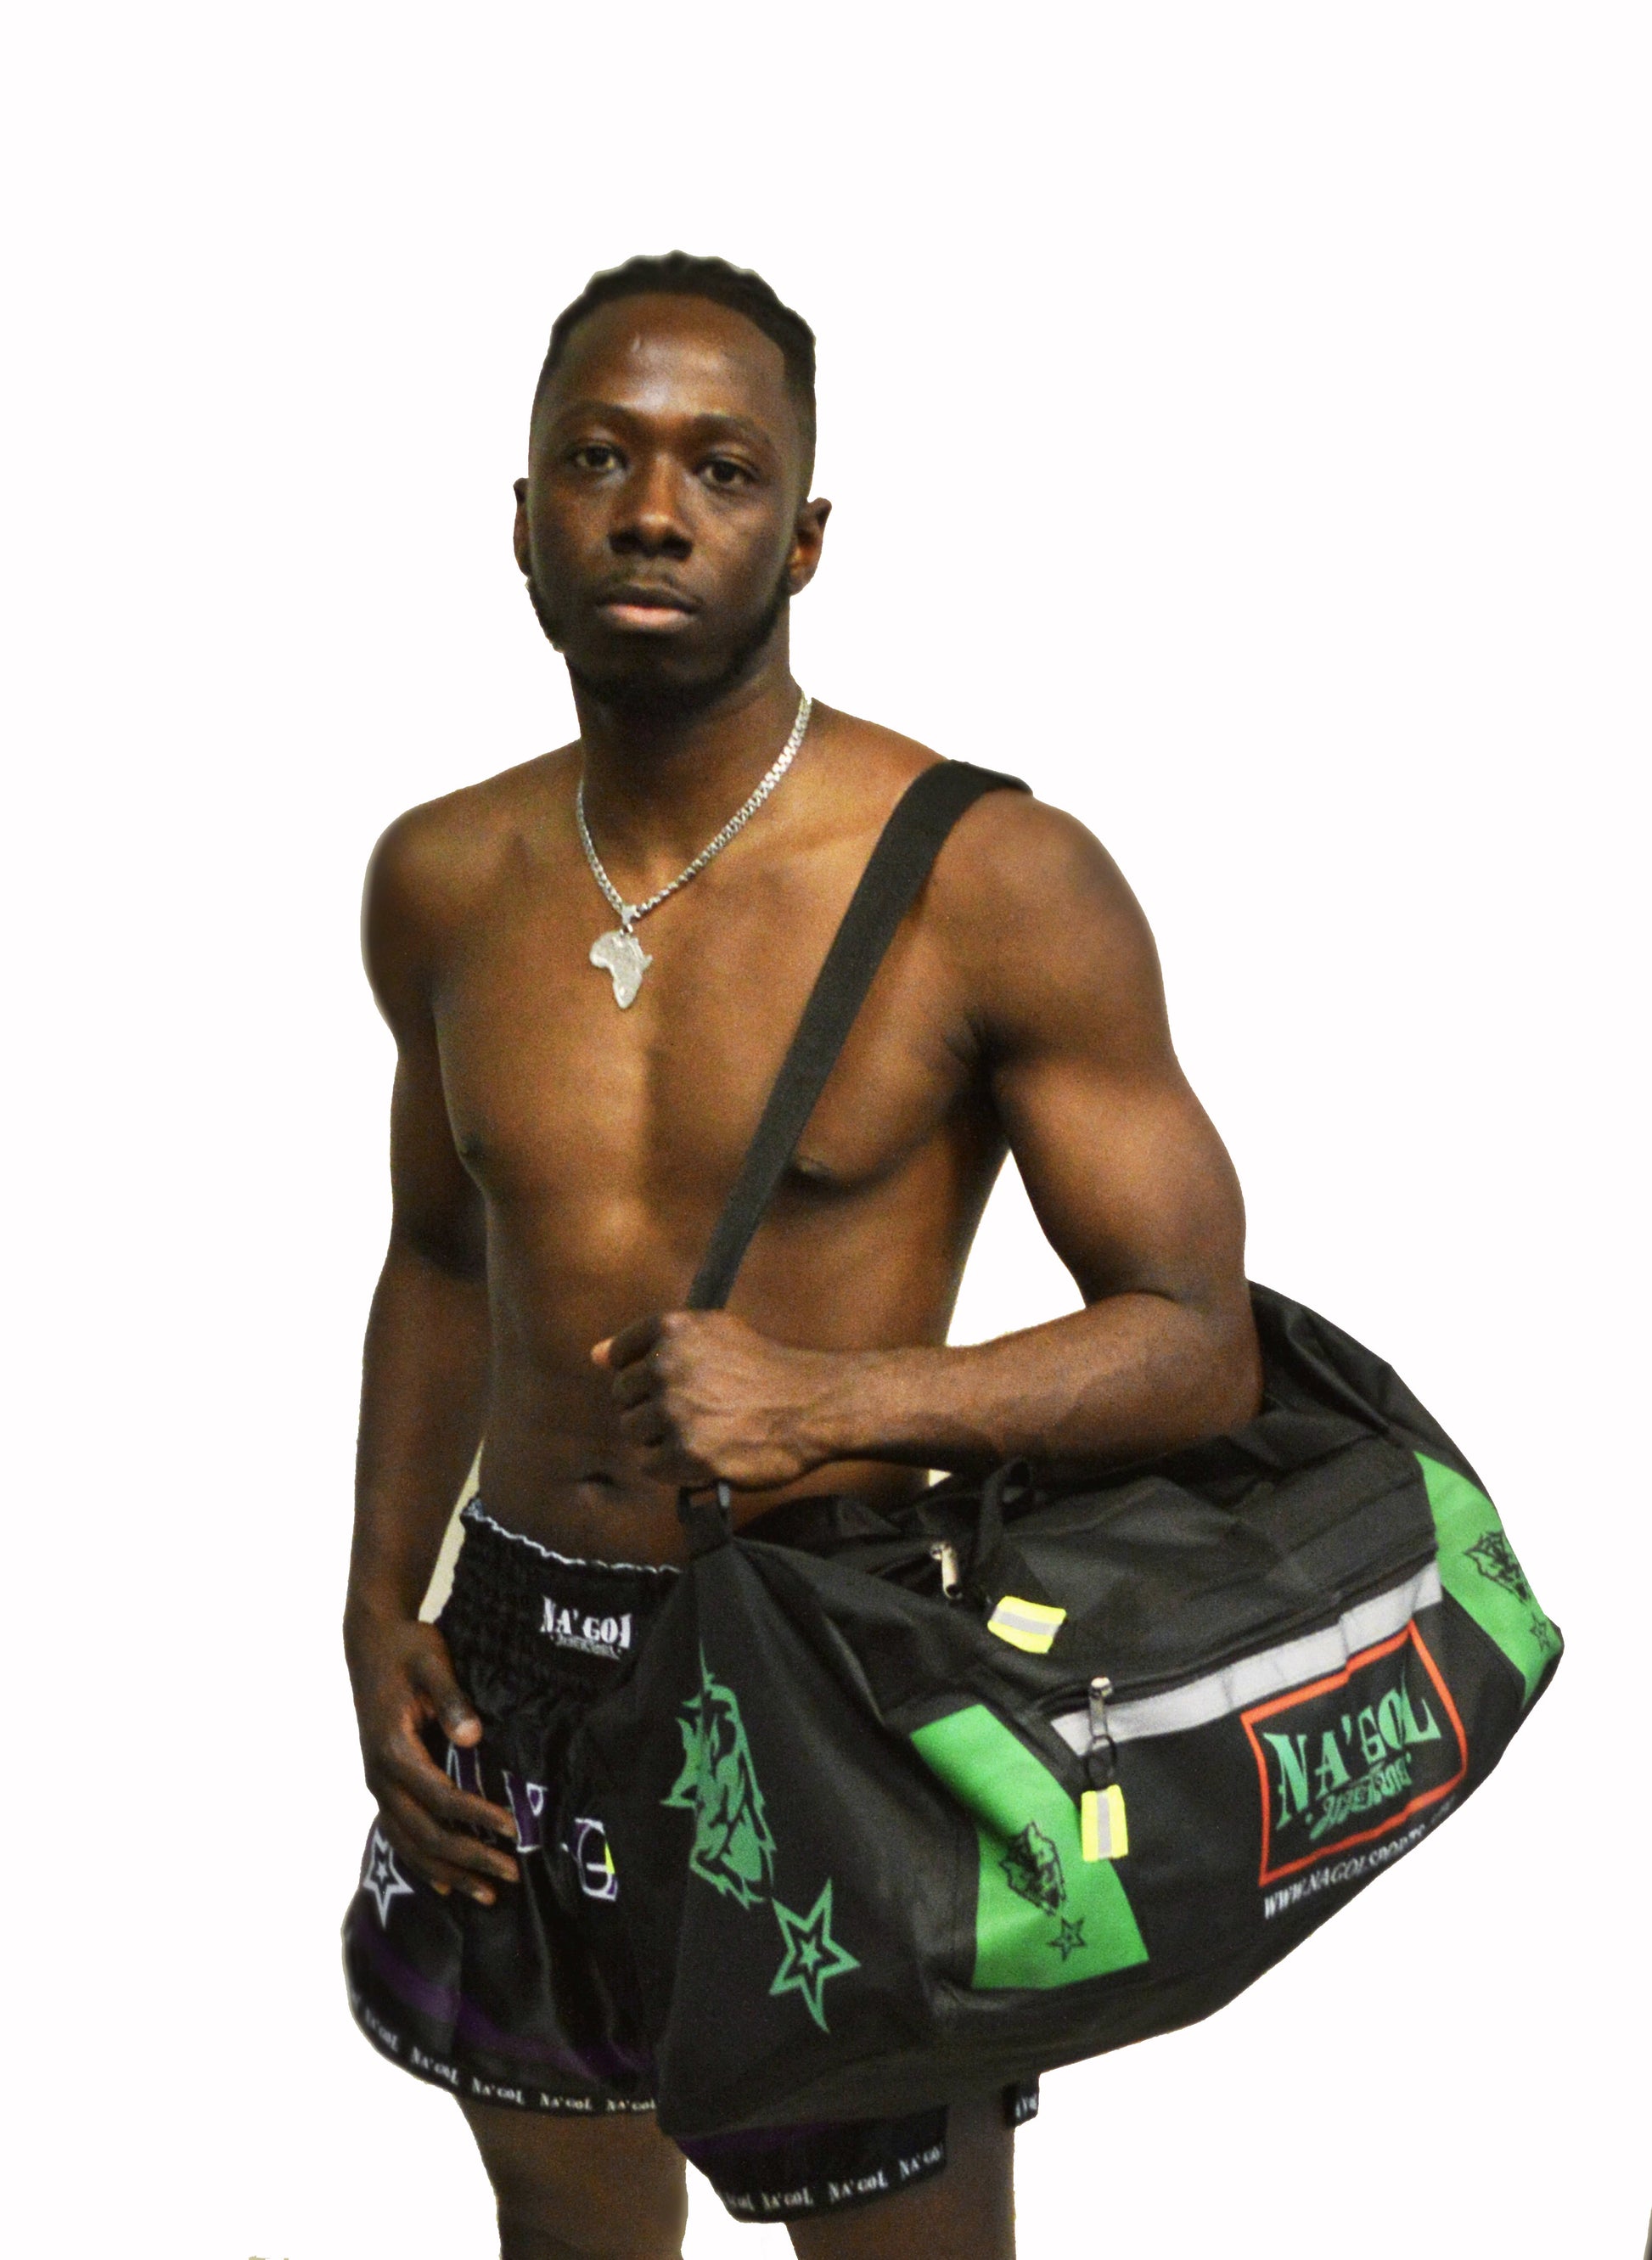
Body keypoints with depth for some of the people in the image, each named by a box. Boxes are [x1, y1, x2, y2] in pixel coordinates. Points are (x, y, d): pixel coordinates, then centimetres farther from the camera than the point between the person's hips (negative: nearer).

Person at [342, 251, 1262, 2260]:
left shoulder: (996, 883, -16)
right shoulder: (443, 881, 1)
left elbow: (1201, 1343, -13)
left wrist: (830, 1397, -28)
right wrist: (380, 1610, 5)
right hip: (516, 1666, 5)